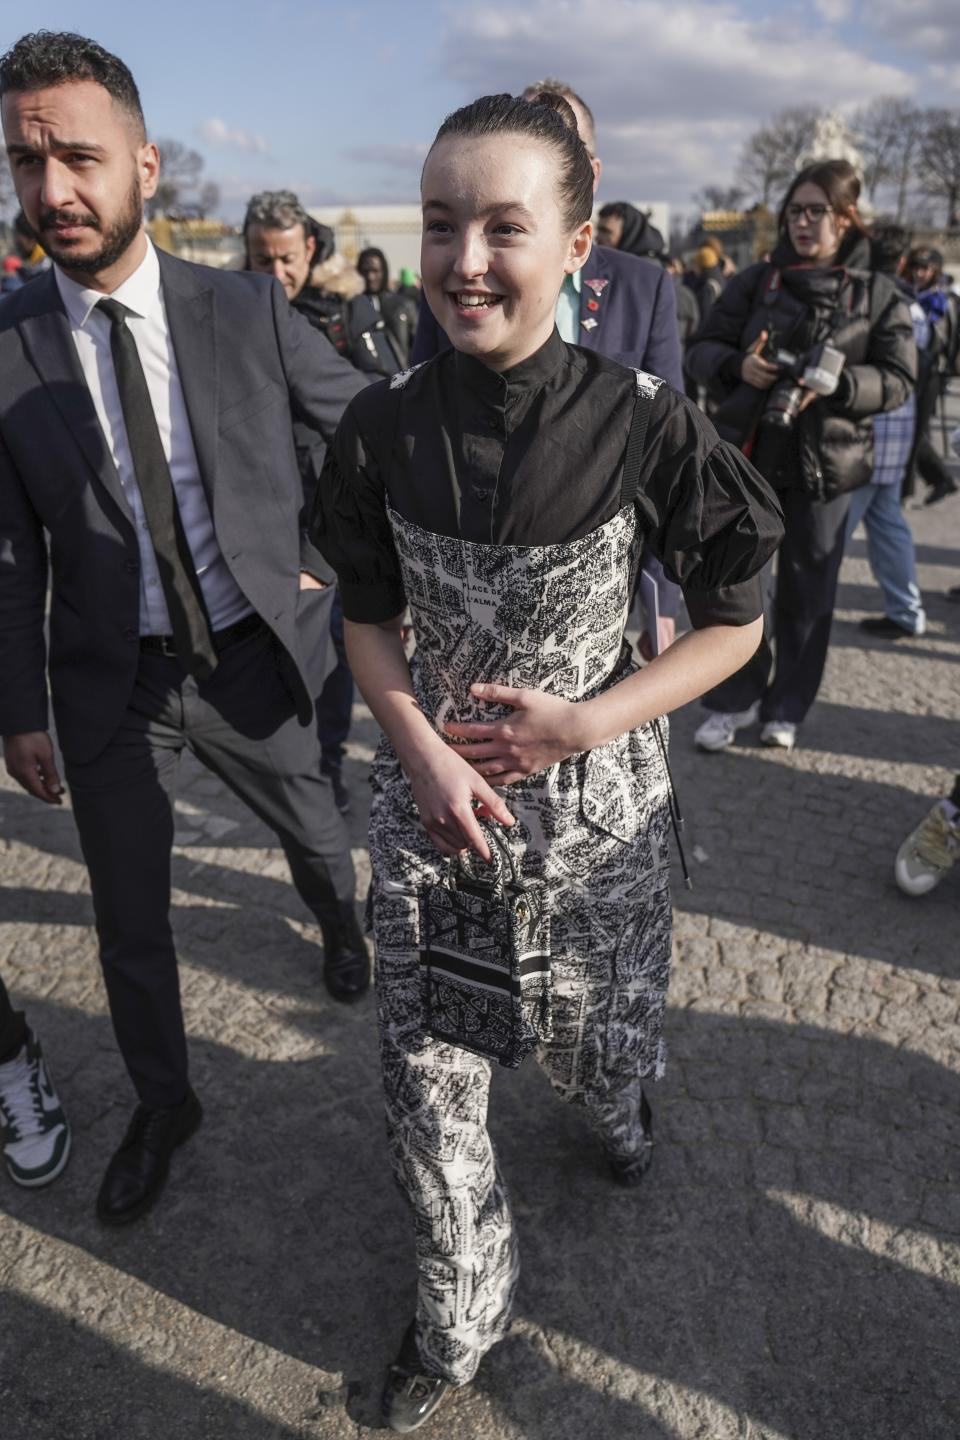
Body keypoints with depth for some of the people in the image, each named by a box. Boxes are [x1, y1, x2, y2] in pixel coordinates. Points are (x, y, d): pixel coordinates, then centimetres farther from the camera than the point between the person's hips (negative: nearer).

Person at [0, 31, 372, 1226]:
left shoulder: (246, 310, -9)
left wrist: (327, 555, -4)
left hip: (254, 653, 0)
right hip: (110, 679, 1)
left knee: (314, 834, 23)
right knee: (127, 917, 12)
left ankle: (341, 928, 61)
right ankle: (161, 1106, 38)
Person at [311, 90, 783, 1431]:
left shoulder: (644, 423, -15)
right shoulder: (383, 426, -9)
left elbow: (735, 620, -6)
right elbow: (368, 615, 3)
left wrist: (581, 723, -15)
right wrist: (423, 751, -12)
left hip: (597, 798, -1)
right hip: (432, 787, 2)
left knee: (600, 1037, 16)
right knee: (426, 1074, 8)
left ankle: (615, 1101, 59)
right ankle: (463, 1313, 37)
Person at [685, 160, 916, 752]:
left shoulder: (879, 295, 3)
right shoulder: (755, 281, 6)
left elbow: (898, 379, -1)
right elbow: (702, 349, 7)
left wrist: (836, 384, -20)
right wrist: (736, 365, -15)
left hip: (826, 464, -1)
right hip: (747, 454, 1)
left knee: (806, 593, 6)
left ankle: (787, 709, 22)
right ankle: (734, 701, 20)